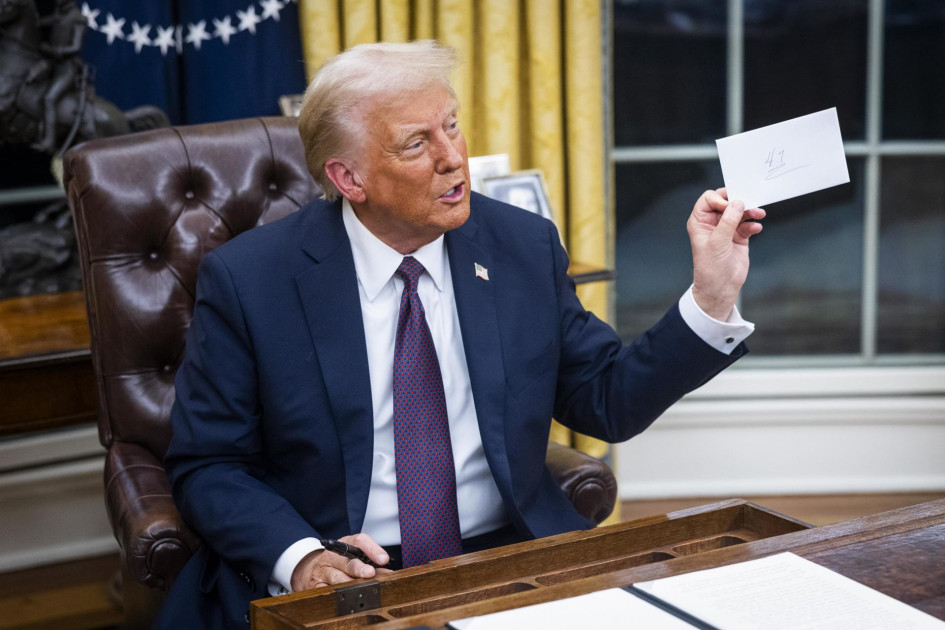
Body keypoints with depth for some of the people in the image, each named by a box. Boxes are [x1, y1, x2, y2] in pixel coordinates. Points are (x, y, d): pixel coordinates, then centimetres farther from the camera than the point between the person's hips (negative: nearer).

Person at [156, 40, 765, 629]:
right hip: (344, 581, -3)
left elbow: (610, 403, 7)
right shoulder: (247, 279, -6)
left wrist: (713, 294, -5)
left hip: (509, 560, 3)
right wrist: (299, 557, -20)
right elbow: (208, 467, -2)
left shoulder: (525, 247, 3)